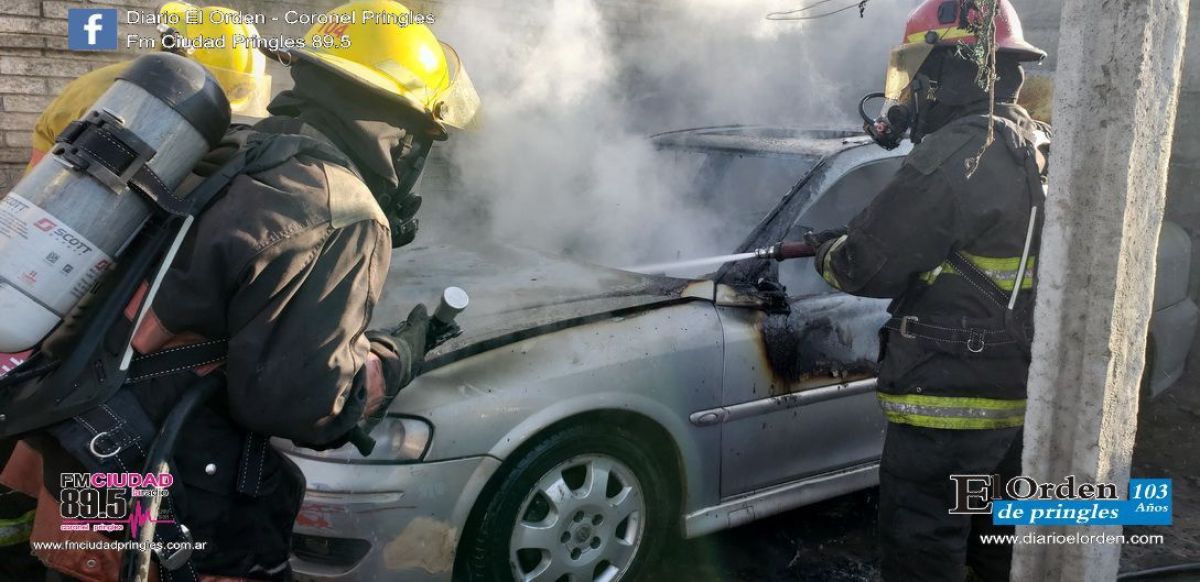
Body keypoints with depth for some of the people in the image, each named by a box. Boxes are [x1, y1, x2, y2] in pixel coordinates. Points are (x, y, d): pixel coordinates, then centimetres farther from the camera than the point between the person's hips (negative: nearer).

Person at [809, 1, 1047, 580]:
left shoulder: (958, 153, -21)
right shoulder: (1034, 148, 10)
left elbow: (868, 265, -17)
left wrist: (829, 254, 4)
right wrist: (847, 240, 14)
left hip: (949, 405, -9)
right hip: (1018, 397, 9)